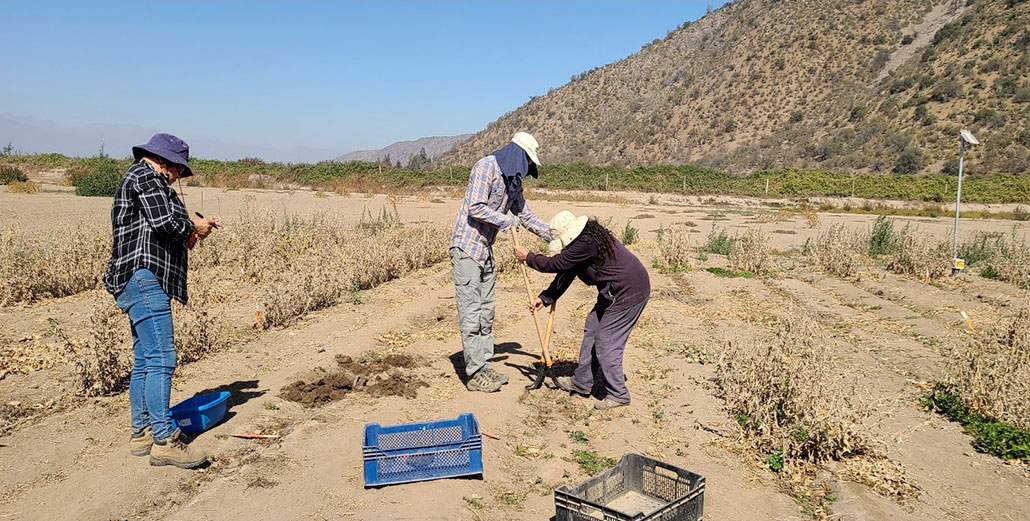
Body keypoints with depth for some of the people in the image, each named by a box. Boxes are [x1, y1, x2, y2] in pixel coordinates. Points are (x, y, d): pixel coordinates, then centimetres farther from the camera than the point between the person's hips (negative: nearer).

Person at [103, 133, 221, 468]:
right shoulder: (146, 175, -5)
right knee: (161, 359, -13)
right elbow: (164, 222, -19)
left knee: (145, 359, 12)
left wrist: (193, 228, 11)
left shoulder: (144, 179, 27)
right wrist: (194, 227, -1)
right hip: (144, 278, -11)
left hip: (138, 282, 11)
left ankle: (141, 434, 19)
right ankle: (164, 440, -11)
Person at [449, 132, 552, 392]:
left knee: (486, 312, 12)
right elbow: (475, 207, -22)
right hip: (466, 247, -9)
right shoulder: (486, 166, -14)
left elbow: (526, 216, 21)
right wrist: (505, 220, -11)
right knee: (471, 312, -6)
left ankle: (484, 366, 21)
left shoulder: (513, 182, 13)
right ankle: (475, 374, -1)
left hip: (485, 250, 9)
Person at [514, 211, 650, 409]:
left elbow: (555, 264, -18)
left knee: (605, 343, -4)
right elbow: (566, 272, 15)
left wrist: (528, 257, -3)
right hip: (616, 292, 11)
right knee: (592, 329, 17)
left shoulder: (586, 244, -26)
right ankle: (582, 382, 28)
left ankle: (618, 394, 8)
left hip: (628, 294, -11)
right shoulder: (583, 239, 8)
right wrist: (545, 298, 15)